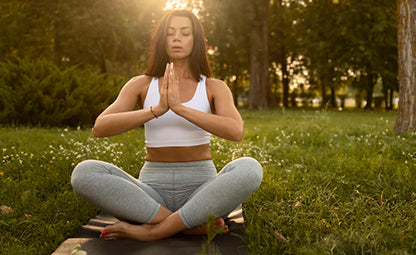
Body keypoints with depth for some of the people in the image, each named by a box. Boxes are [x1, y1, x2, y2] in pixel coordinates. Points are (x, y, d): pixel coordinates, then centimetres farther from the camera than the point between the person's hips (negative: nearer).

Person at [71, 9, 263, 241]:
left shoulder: (215, 88, 3)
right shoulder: (140, 85, 5)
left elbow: (236, 132, -18)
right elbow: (100, 128, -11)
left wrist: (179, 108, -26)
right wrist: (157, 110, -25)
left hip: (201, 192, -1)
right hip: (153, 194, 1)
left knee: (250, 169, -32)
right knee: (85, 172, -25)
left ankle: (151, 231, -27)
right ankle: (197, 225, -24)